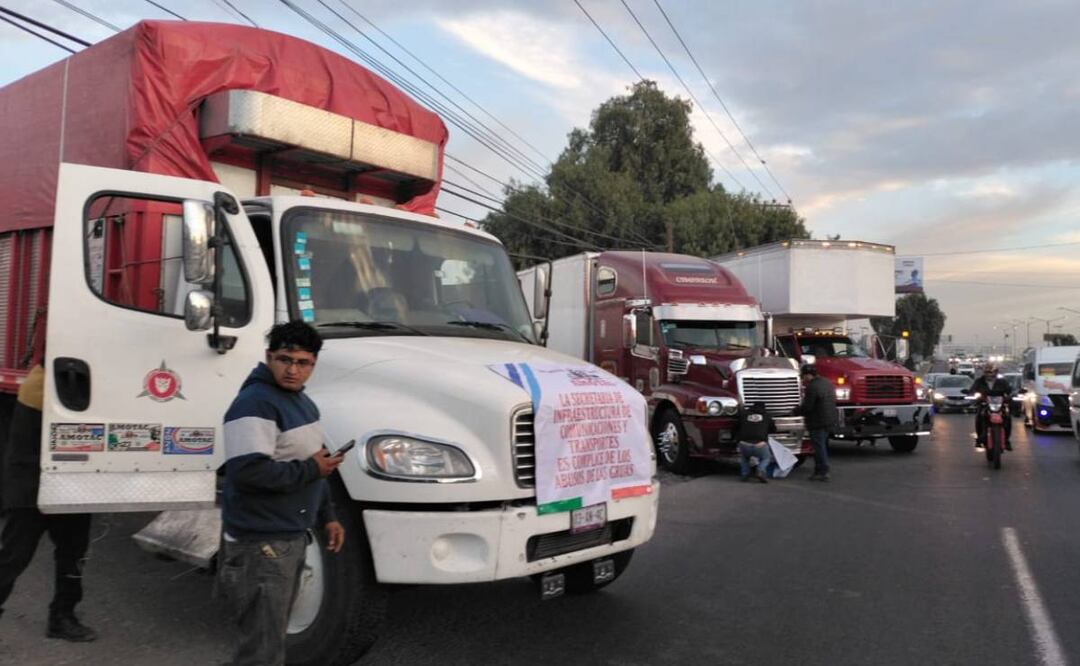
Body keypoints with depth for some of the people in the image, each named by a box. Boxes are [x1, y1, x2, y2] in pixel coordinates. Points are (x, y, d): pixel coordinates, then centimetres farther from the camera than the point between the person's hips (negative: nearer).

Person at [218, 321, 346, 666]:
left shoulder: (303, 403, 13)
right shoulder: (255, 404, -19)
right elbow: (247, 471, -30)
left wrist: (327, 516, 17)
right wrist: (310, 470, -20)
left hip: (292, 537, 10)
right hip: (260, 543, -10)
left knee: (273, 635, 23)